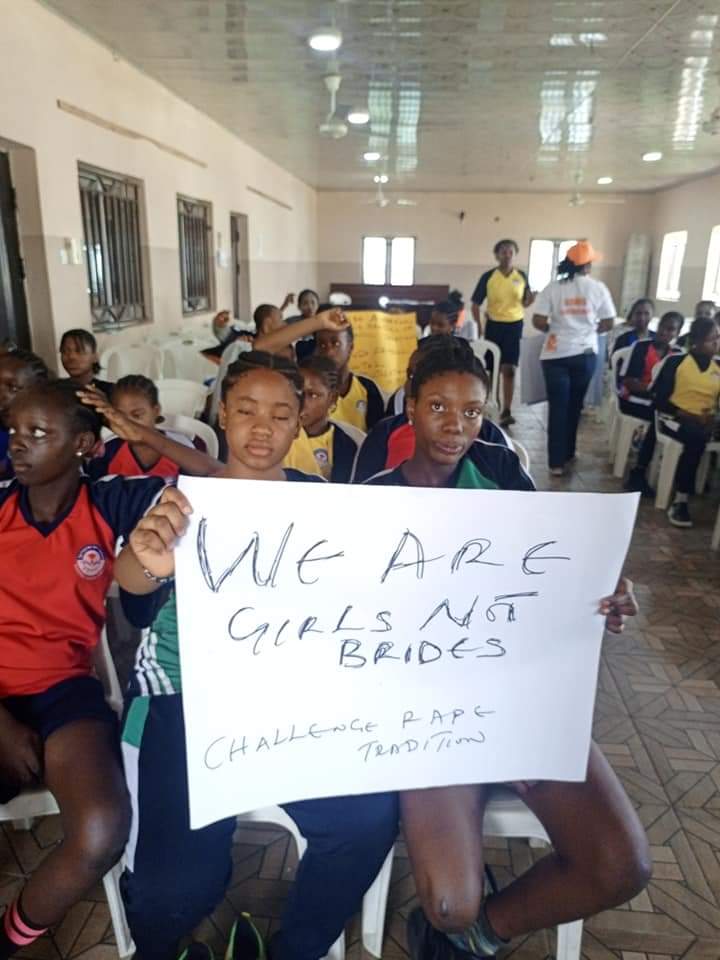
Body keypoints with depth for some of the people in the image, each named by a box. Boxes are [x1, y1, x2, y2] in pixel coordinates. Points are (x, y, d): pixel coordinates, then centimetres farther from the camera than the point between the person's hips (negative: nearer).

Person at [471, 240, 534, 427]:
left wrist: (530, 299, -15)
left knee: (509, 370, -1)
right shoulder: (488, 277, -4)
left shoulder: (521, 277, 1)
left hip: (514, 325, 1)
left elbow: (525, 303, 8)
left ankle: (506, 412, 4)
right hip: (493, 325, -1)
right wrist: (479, 326, -10)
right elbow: (476, 304, 0)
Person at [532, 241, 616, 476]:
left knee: (558, 407, 3)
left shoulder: (553, 287, -5)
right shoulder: (598, 288, -2)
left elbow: (538, 321, -10)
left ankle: (557, 461, 1)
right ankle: (568, 453, 30)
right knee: (574, 405, 17)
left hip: (556, 354, -1)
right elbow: (608, 323, 2)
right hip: (585, 353, 1)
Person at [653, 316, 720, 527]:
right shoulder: (676, 361, -1)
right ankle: (681, 501, -26)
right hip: (676, 419, -4)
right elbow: (660, 400, -5)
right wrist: (690, 417, -12)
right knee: (696, 436, -34)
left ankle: (681, 501, -24)